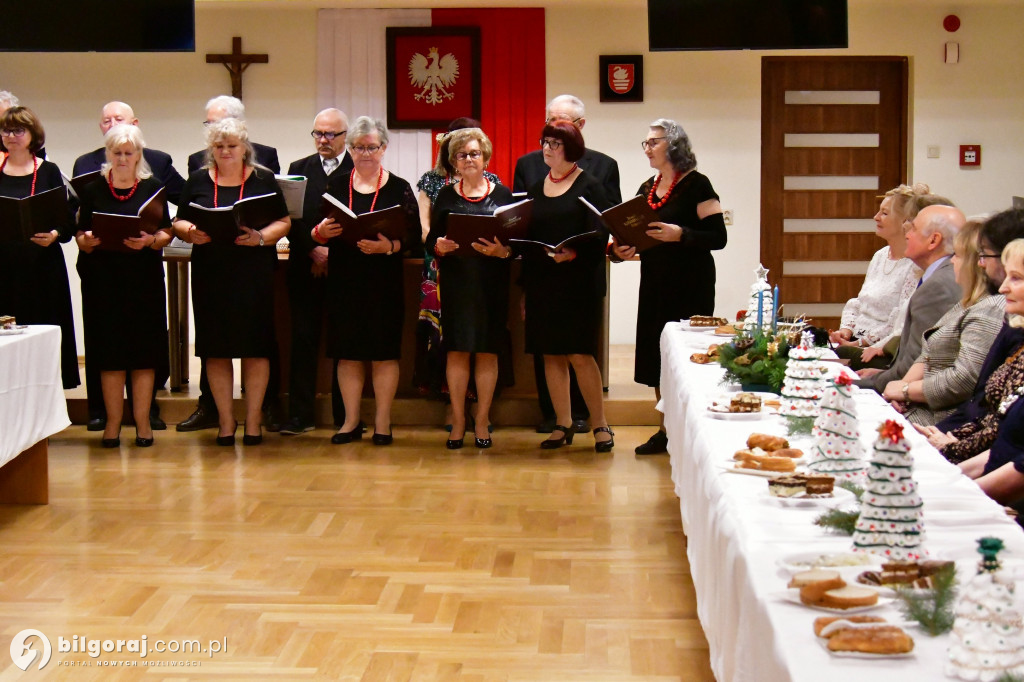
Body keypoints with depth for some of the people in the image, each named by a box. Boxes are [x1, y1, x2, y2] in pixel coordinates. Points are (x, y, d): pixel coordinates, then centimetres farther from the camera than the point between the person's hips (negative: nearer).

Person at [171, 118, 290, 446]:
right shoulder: (198, 181, 9)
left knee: (255, 347, -1)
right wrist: (191, 232, -12)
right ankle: (225, 421, 12)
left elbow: (284, 222, 3)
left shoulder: (263, 180, 5)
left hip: (254, 274, -1)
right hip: (210, 274, 2)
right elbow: (179, 222, 11)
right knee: (216, 349, 3)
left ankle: (253, 420, 8)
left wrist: (260, 237, -15)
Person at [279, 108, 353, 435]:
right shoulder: (299, 169, 13)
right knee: (303, 340, 2)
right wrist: (314, 250, -9)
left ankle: (345, 416, 7)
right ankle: (300, 415, 6)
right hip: (305, 269, 3)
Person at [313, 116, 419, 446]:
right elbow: (316, 231, 7)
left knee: (384, 353, 1)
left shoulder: (399, 188, 3)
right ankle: (351, 422, 14)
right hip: (344, 281, 2)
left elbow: (414, 235, -4)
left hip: (384, 282, -2)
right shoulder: (336, 186, 9)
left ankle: (382, 422, 10)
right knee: (347, 353, 5)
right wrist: (321, 232, -15)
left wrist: (389, 246, -21)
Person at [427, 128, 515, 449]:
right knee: (457, 350, 1)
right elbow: (431, 240, 5)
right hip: (455, 281, 1)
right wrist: (440, 246, -17)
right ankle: (458, 420, 10)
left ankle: (482, 421, 11)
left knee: (487, 351, 3)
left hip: (491, 283, 0)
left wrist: (501, 251, -19)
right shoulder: (446, 196, 7)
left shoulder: (502, 194, 4)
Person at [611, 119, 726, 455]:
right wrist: (626, 248, 1)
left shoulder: (696, 185, -8)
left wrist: (680, 234, -26)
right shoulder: (646, 189, 14)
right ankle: (666, 431, 16)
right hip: (655, 283, 7)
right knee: (657, 356, 8)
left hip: (690, 285, -7)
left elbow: (718, 238, -13)